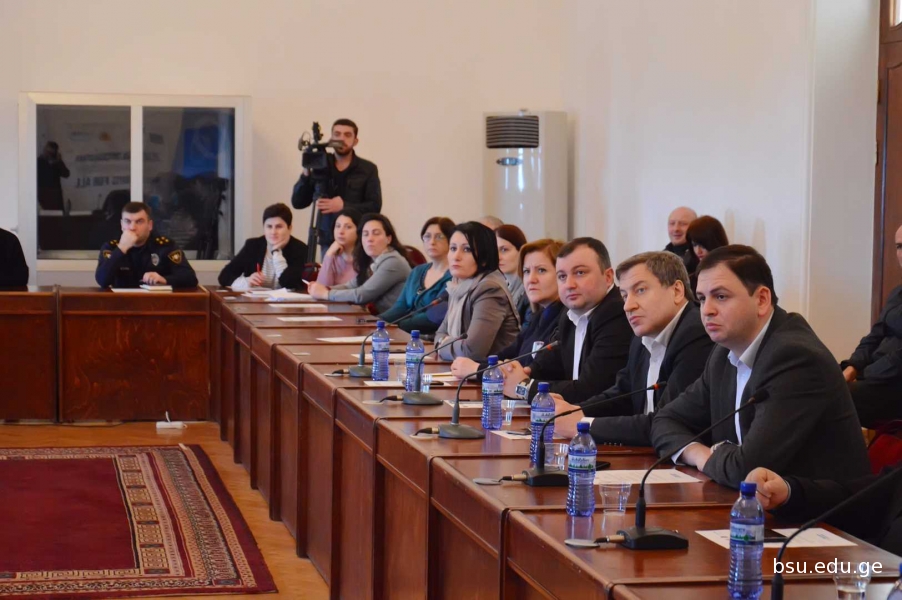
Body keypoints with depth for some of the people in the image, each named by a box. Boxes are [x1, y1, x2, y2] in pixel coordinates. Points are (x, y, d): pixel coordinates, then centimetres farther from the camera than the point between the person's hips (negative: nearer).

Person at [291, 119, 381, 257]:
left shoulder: (368, 169, 3)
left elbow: (375, 206, -4)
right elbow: (297, 203, 4)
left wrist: (344, 206, -18)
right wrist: (306, 175, -13)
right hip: (328, 240, 2)